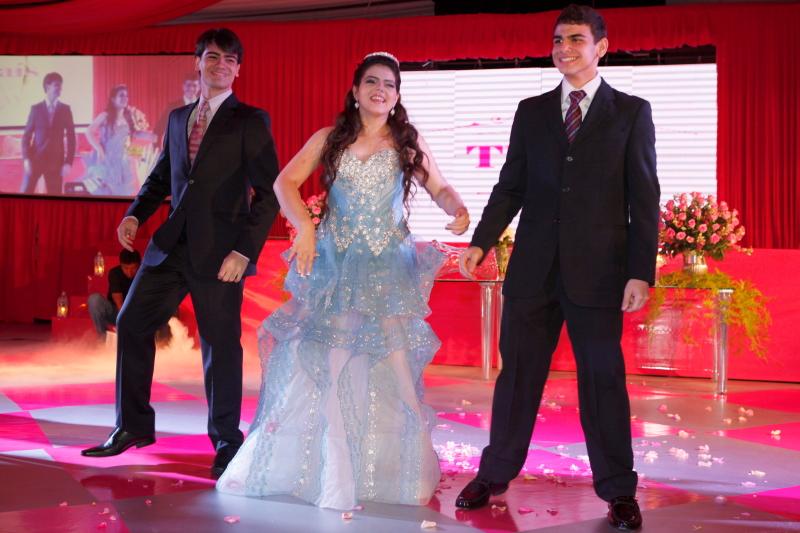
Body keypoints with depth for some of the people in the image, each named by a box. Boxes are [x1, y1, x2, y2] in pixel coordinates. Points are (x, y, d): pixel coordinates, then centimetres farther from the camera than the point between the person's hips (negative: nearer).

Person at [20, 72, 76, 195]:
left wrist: (68, 162, -3)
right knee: (25, 194, -4)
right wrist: (26, 159, -8)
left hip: (56, 161, 1)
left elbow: (71, 137, 5)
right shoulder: (36, 108, 3)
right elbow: (27, 135, 3)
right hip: (35, 159, -1)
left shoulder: (65, 109, 5)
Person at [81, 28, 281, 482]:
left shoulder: (251, 121, -3)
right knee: (132, 322, 5)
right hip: (171, 245, 6)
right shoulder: (178, 118, 15)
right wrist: (136, 214, 5)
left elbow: (269, 192, -8)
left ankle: (226, 441, 18)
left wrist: (244, 250, -16)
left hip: (220, 252, -6)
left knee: (221, 346, 2)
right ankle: (134, 426, 19)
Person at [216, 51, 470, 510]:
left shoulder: (409, 143, 6)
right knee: (322, 364, 1)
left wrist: (458, 208, -18)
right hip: (335, 265, 1)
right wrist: (305, 225, -19)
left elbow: (439, 187, 5)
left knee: (392, 365, -5)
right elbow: (286, 183, -2)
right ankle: (331, 473, 15)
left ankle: (392, 471, 7)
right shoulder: (330, 139, 4)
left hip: (390, 267, 0)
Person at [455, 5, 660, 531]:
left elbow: (644, 199, -1)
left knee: (604, 380, 2)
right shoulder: (531, 111, 11)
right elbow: (511, 186, 10)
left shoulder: (631, 112, 3)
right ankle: (495, 474, 22)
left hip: (598, 272, -2)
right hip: (533, 270, 3)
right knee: (518, 373, 9)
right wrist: (481, 241, -5)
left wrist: (641, 271, -9)